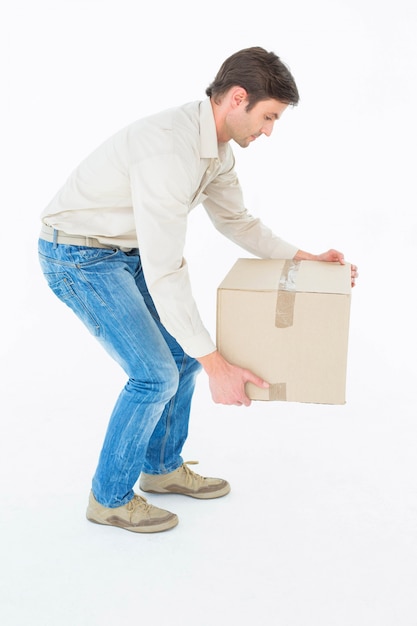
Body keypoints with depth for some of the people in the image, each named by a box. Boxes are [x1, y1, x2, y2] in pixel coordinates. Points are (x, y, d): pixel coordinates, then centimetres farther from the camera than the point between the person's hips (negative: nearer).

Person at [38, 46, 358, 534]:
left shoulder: (216, 148, -1)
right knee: (155, 374, -10)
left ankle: (162, 468, 29)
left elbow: (236, 221, 15)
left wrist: (305, 259, 7)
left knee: (183, 353, 10)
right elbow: (163, 271, -33)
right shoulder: (170, 148, -32)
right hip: (78, 256, -9)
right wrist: (216, 366, -30)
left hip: (125, 251, 9)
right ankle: (110, 498, 11)